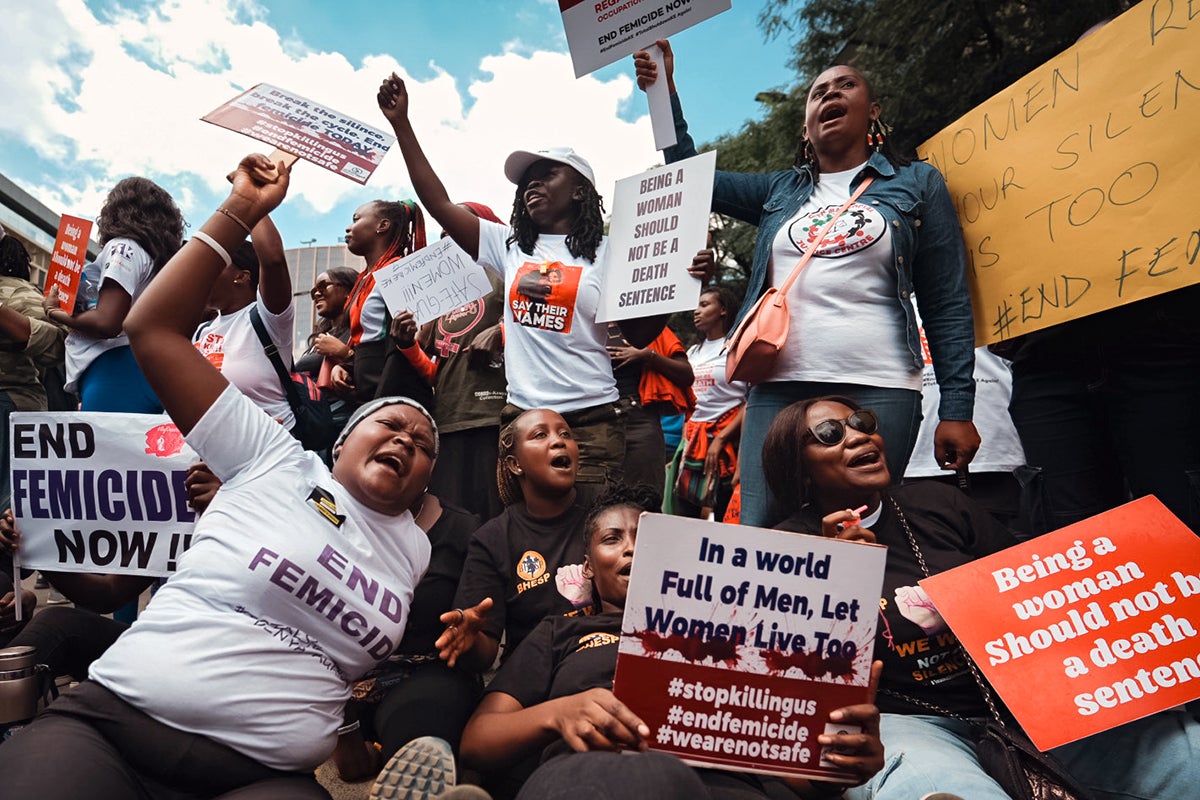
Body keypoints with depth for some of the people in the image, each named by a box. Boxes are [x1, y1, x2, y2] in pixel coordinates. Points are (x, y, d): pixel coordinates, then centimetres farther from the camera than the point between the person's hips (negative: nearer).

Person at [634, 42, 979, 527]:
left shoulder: (917, 183, 13)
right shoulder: (779, 192, 21)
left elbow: (948, 304, 6)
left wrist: (957, 408, -2)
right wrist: (665, 91, 11)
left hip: (878, 391, -2)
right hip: (778, 389, 2)